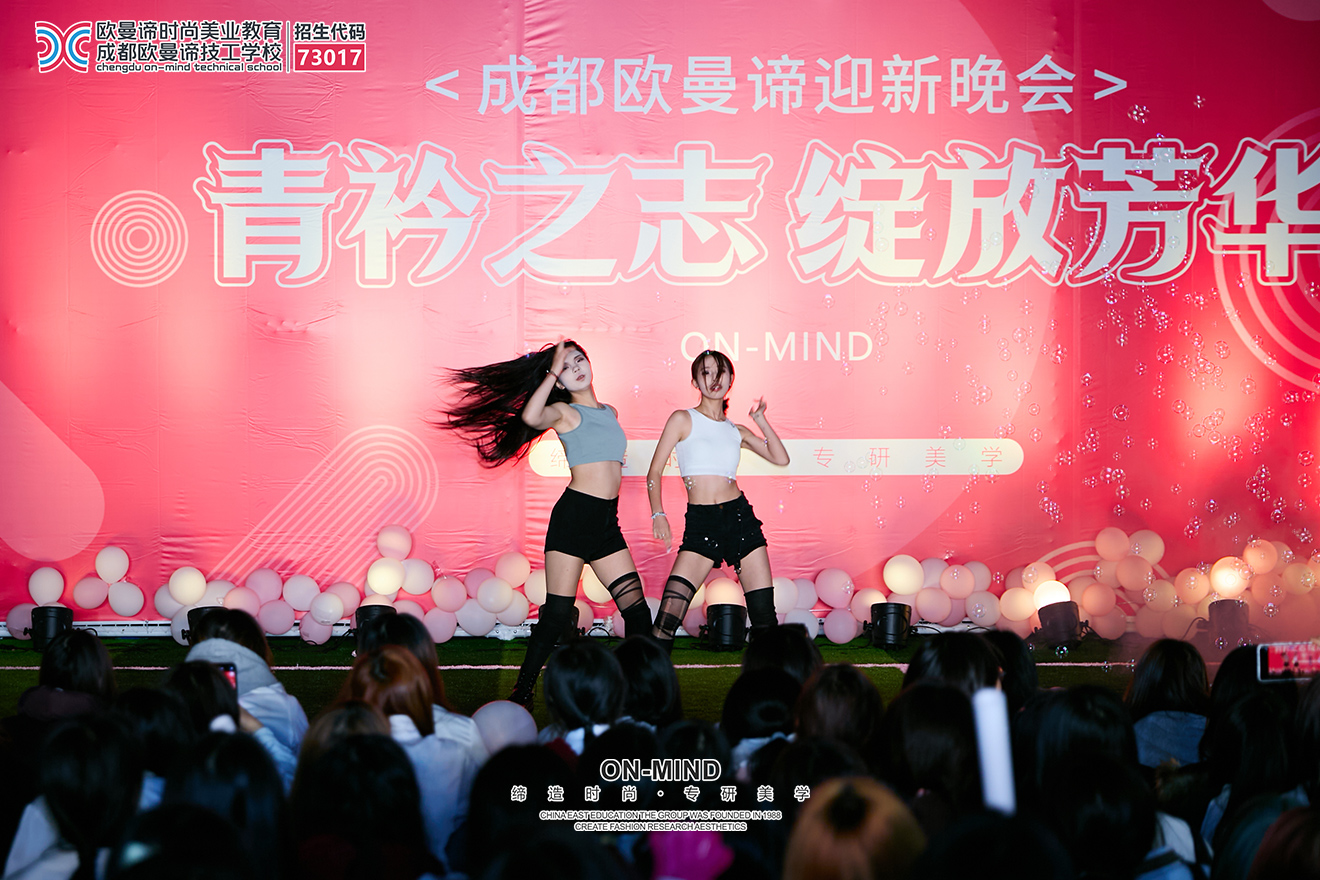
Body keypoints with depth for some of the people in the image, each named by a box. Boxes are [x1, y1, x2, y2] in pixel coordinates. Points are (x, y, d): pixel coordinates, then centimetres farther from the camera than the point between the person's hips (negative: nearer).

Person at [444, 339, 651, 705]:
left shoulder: (610, 413, 19)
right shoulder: (564, 412, 0)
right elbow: (531, 417, -22)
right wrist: (552, 371, -14)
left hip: (607, 523, 6)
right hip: (574, 514, -6)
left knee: (638, 612, 0)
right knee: (556, 614, -7)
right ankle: (522, 694, 2)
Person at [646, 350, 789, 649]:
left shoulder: (736, 431, 14)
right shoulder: (683, 419, 3)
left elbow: (780, 458, 8)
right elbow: (655, 471, 1)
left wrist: (760, 419, 6)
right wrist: (658, 514, -11)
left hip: (740, 515, 3)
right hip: (701, 523, -3)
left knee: (764, 616, 1)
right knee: (669, 613, -16)